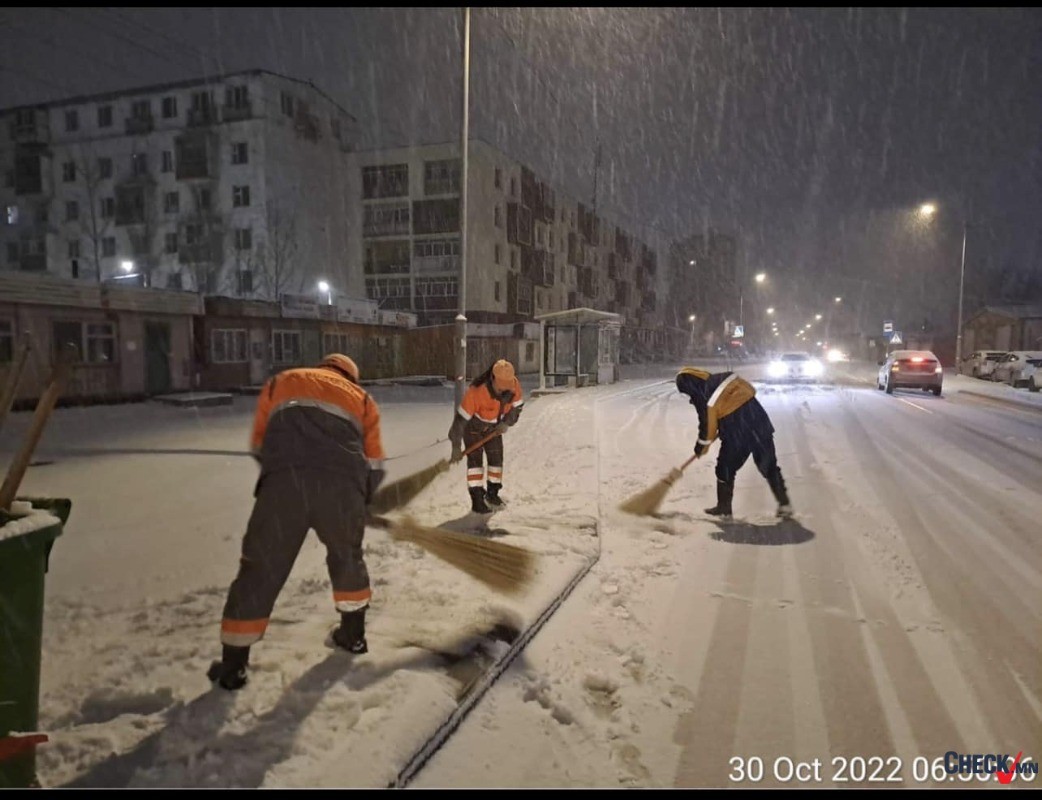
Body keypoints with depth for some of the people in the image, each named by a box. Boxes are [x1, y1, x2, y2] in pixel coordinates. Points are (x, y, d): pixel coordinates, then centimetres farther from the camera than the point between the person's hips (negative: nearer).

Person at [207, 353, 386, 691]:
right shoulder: (361, 398, 29)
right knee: (347, 555, 27)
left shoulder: (280, 383, 31)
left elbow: (260, 447, 30)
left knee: (261, 569, 12)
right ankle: (353, 633, 38)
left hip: (284, 483, 0)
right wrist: (356, 499, 39)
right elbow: (374, 467, 23)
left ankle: (233, 664, 17)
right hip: (342, 485, 1)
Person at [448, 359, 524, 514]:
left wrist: (507, 423, -20)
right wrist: (456, 446, -29)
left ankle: (492, 493, 26)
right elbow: (461, 418, -34)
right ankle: (477, 500, -7)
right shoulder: (476, 391, -40)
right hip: (472, 426, -5)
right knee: (475, 459, -11)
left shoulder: (514, 385, -25)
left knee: (496, 457, 8)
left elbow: (517, 406, -4)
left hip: (493, 426, 5)